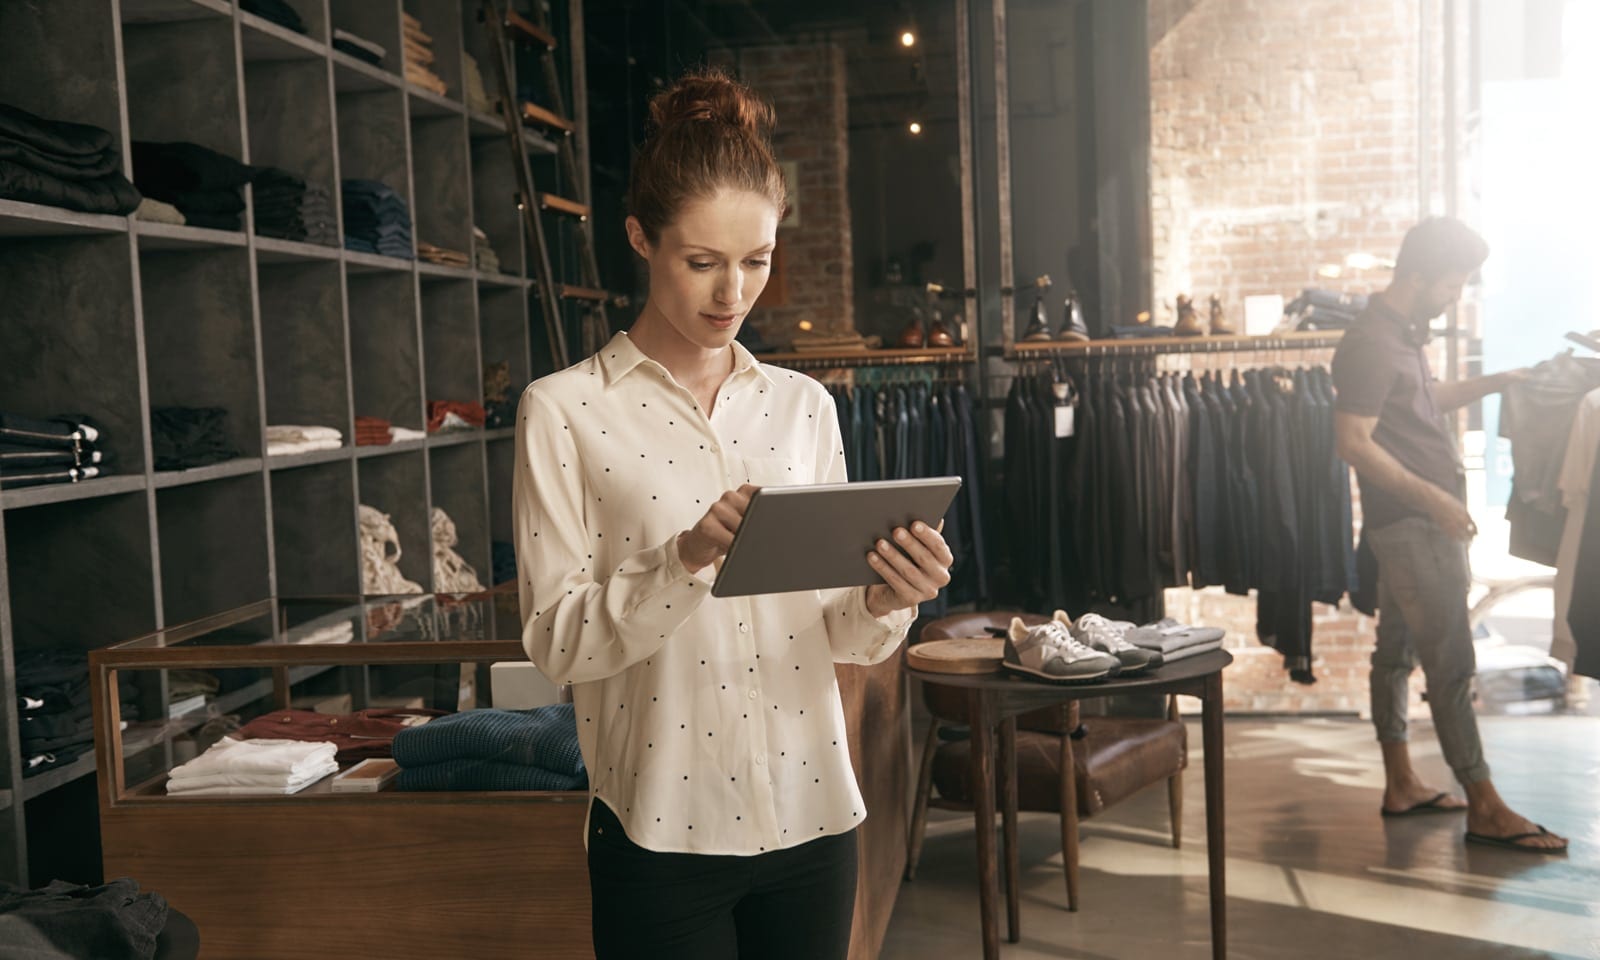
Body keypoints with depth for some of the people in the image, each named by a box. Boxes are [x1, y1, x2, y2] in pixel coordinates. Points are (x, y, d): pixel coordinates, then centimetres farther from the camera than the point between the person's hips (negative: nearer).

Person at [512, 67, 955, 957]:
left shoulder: (805, 405, 5)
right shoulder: (565, 411, -6)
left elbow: (831, 634, 7)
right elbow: (558, 640, -10)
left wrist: (883, 599, -15)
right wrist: (687, 556, -25)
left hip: (810, 814, 4)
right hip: (664, 830, -3)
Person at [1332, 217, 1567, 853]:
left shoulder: (1404, 333, 13)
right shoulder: (1371, 345, -17)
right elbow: (1354, 442, -22)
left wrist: (1494, 383, 18)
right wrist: (1431, 497, -22)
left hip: (1421, 519, 10)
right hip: (1412, 522, -10)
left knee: (1398, 650, 13)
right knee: (1451, 662, -6)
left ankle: (1401, 785, 22)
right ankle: (1484, 807, 1)